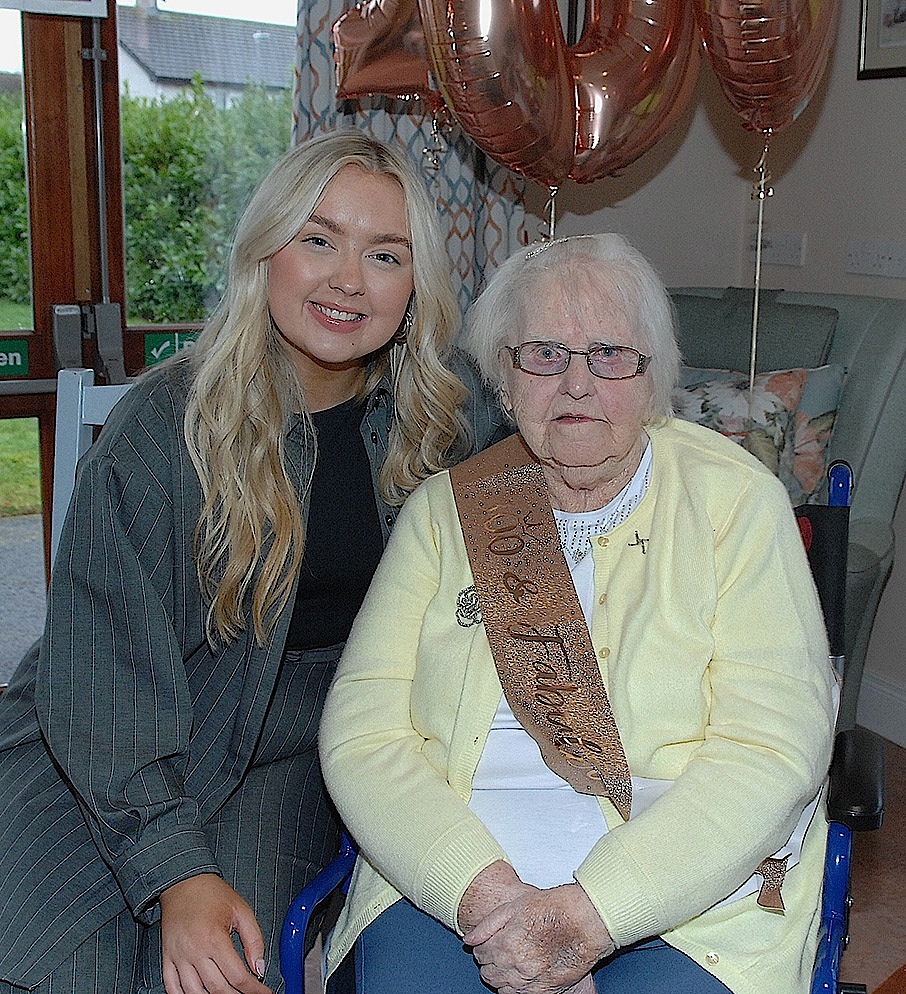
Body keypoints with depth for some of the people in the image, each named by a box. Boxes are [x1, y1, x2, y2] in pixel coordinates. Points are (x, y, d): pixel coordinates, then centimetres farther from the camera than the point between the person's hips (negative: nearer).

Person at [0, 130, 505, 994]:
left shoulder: (442, 415, -5)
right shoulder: (164, 424, -16)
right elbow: (101, 671, -16)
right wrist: (177, 871, -25)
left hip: (287, 759, 2)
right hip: (94, 753, -2)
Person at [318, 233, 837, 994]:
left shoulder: (737, 502, 1)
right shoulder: (445, 510, 7)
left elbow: (772, 747, -8)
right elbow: (363, 732, -1)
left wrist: (592, 912, -17)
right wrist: (484, 892, -17)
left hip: (686, 898, -1)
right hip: (454, 874, 2)